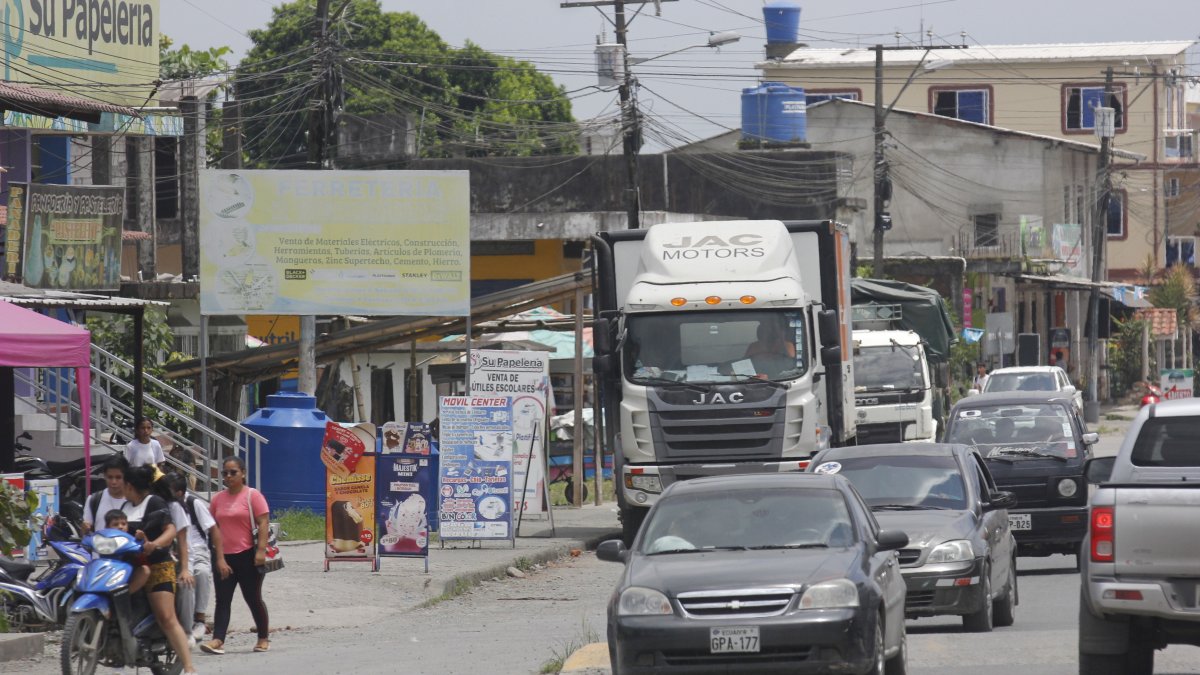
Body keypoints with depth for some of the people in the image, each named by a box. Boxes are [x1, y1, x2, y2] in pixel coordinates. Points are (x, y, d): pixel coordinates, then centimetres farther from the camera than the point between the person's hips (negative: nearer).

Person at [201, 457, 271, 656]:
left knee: (253, 598, 5)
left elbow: (263, 523, -10)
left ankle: (264, 638, 19)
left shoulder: (252, 495, -4)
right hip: (224, 558, 4)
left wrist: (261, 550, -19)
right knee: (222, 600, -4)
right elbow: (214, 527, 14)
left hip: (247, 556, -4)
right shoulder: (218, 498, 10)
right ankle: (217, 640, -11)